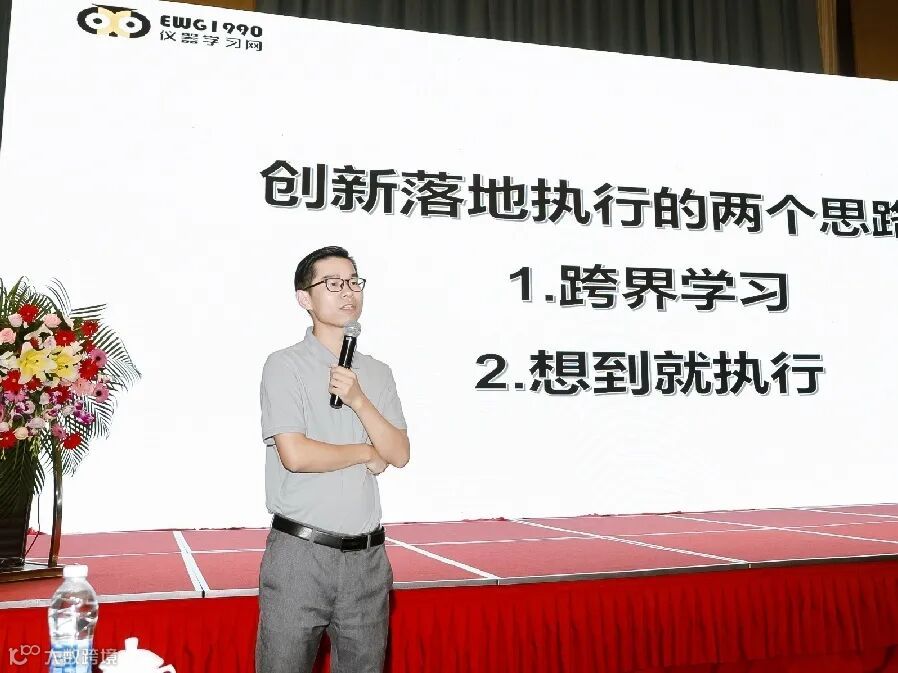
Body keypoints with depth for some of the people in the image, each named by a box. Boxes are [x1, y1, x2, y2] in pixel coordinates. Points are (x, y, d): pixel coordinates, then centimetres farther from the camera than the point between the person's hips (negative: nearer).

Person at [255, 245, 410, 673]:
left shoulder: (377, 373, 11)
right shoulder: (285, 365, -5)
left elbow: (399, 455, 2)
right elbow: (295, 455, -17)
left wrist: (359, 400, -11)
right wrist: (365, 453, -4)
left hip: (367, 556, 5)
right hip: (301, 552, -4)